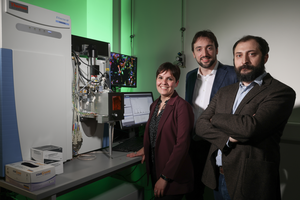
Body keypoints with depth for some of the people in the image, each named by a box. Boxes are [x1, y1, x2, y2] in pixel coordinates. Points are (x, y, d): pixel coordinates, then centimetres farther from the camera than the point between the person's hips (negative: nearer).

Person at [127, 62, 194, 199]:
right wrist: (146, 149, 9)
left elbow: (182, 145, -20)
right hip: (155, 171, 7)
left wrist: (165, 178, -18)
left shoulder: (182, 106, -17)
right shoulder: (154, 105, 8)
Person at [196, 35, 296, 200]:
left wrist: (216, 118, -8)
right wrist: (227, 138, -18)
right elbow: (200, 125, 1)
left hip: (250, 182, -5)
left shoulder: (282, 92, -10)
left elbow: (251, 128, -25)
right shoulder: (224, 92, 9)